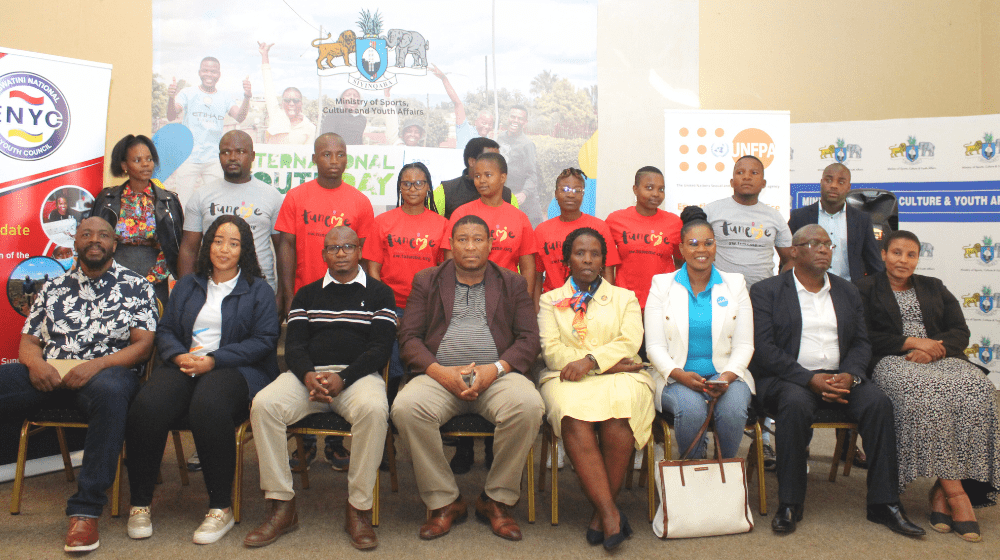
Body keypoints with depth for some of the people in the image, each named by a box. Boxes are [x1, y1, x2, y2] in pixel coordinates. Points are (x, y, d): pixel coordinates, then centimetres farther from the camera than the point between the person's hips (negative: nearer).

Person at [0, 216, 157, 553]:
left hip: (107, 372, -4)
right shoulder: (54, 288, 23)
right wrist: (35, 363, -6)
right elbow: (28, 340, 18)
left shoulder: (135, 286, 11)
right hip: (49, 375, 4)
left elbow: (143, 345, 1)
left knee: (109, 391, -40)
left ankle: (85, 511, -34)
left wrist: (96, 365, -14)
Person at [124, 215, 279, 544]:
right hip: (184, 366, 4)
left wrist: (214, 360, -12)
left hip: (235, 369, -4)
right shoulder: (187, 286, 24)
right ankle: (140, 504, -11)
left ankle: (221, 508, -23)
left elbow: (264, 340, -2)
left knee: (208, 406, -37)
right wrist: (179, 356, -7)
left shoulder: (258, 290, 10)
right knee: (147, 406, -28)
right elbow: (165, 330, 17)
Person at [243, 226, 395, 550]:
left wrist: (342, 378, -15)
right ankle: (281, 506, -15)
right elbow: (293, 345, 11)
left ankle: (358, 510, -22)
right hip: (308, 374, 3)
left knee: (374, 409, -36)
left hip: (358, 374, -2)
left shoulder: (379, 293, 13)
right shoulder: (306, 295, 21)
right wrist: (308, 376, -13)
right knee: (263, 405, -26)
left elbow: (381, 348, 1)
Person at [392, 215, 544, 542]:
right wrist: (438, 370, -12)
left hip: (497, 375, 0)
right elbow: (409, 337, 7)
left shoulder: (513, 284, 16)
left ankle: (497, 500, -9)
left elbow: (529, 339, 7)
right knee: (406, 408, -31)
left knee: (528, 406, -32)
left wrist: (496, 368, -12)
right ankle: (444, 502, -11)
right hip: (439, 375, 0)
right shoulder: (426, 281, 16)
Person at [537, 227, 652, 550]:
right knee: (575, 418, -34)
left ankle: (600, 512, -21)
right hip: (567, 378, 0)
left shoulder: (625, 298, 20)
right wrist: (609, 363, -7)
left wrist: (591, 360, -16)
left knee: (618, 416, -34)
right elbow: (551, 350, 3)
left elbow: (629, 342, 3)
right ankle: (611, 514, -32)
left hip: (618, 377, 0)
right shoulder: (550, 300, 19)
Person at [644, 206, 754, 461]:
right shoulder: (661, 285, 7)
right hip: (677, 378, -1)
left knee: (733, 409, -30)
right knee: (691, 409, -33)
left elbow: (744, 345, 6)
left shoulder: (735, 284, 11)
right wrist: (680, 374, -17)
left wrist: (728, 376, -14)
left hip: (726, 375, 1)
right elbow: (654, 346, 1)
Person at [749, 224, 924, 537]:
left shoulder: (847, 291, 18)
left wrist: (849, 375, -10)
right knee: (795, 404, -35)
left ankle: (884, 503, -14)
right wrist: (810, 379, -19)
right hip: (788, 378, -4)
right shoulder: (766, 291, 2)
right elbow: (763, 348, -8)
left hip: (840, 377, 4)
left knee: (878, 402, -23)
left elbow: (861, 343, 13)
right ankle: (789, 504, -23)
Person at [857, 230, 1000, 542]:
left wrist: (934, 347, -7)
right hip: (892, 361, -4)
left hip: (940, 358, 4)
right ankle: (955, 491, -33)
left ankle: (942, 491, -27)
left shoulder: (934, 288, 25)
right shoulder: (866, 289, 13)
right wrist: (910, 342, -9)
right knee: (924, 393, -37)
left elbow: (960, 332, 13)